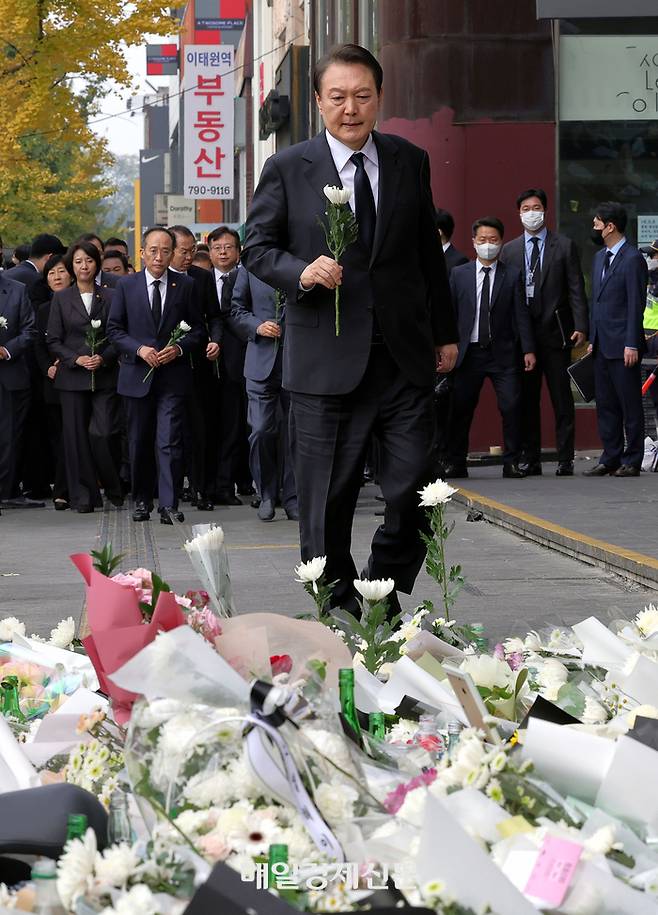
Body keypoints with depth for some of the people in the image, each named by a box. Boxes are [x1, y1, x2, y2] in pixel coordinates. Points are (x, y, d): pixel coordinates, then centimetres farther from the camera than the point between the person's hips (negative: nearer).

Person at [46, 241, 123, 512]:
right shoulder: (61, 299, 7)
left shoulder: (109, 297, 6)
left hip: (105, 376, -1)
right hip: (72, 377, 1)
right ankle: (83, 496, 8)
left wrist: (104, 358, -12)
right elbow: (53, 341, 4)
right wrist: (76, 359, -10)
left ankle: (113, 487, 11)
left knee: (104, 433, -11)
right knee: (76, 436, 0)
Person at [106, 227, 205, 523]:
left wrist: (179, 348, -12)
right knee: (140, 442, 10)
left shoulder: (185, 285, 4)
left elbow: (198, 328, 6)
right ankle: (142, 500, 22)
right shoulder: (126, 285, 4)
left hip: (173, 374, -1)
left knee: (170, 441, -10)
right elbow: (114, 328, 5)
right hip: (137, 375, 1)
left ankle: (169, 504, -10)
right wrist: (139, 349, -11)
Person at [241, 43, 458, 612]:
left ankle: (384, 600, 19)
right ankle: (338, 613, 17)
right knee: (328, 501, 3)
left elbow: (429, 253, 16)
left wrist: (446, 331, 18)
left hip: (406, 355, 2)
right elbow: (257, 247, 3)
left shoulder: (411, 163, 9)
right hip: (327, 361, -2)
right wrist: (301, 272, -17)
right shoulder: (287, 169, 0)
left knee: (415, 491, -1)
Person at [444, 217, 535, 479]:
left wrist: (528, 349, -4)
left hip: (503, 352, -1)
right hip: (469, 352, 1)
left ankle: (511, 462, 2)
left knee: (511, 406, -8)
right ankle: (456, 464, 14)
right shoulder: (459, 274, 8)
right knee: (460, 409, 3)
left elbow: (521, 315, 3)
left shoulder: (512, 275, 5)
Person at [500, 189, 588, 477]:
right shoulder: (509, 250, 11)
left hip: (556, 331, -2)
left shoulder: (564, 246, 5)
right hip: (521, 334, 2)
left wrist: (580, 326, -9)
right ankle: (530, 460, 10)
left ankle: (565, 460, 2)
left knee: (562, 399, -1)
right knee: (526, 399, 5)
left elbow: (576, 289, 1)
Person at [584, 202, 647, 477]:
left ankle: (632, 461, 2)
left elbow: (636, 305, -14)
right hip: (602, 346, 8)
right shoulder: (599, 257, 16)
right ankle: (611, 457, 16)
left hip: (622, 346, -8)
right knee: (605, 404, 10)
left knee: (630, 405, -2)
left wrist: (631, 345, -17)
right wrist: (592, 339, 16)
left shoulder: (633, 259, -10)